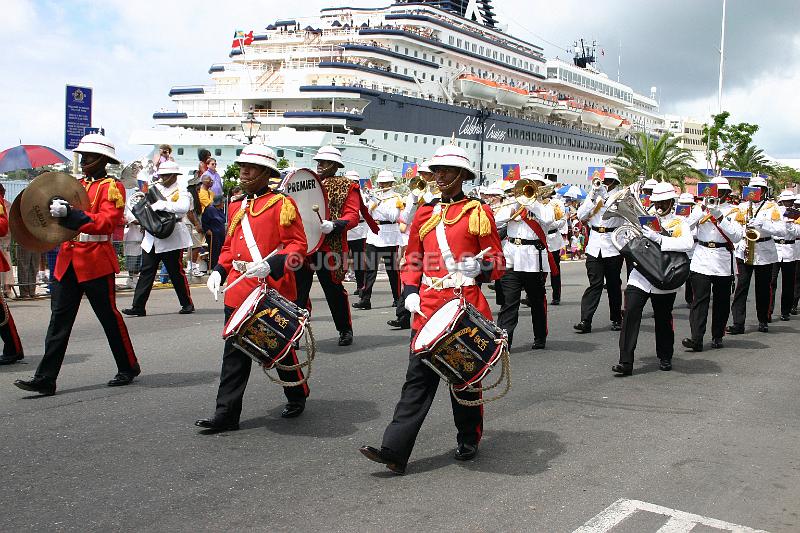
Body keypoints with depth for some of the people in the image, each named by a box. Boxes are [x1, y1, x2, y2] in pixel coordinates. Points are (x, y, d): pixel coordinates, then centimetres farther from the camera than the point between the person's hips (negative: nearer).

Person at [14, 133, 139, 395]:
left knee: (108, 316, 4)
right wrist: (56, 210, 0)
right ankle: (45, 379, 3)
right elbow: (65, 220, 22)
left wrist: (70, 213, -29)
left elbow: (107, 222, -20)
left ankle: (128, 368, 21)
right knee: (59, 319, 2)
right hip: (68, 259, 7)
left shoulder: (112, 187, -6)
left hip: (96, 261, -6)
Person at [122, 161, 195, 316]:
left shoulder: (180, 191, -5)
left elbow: (184, 207, -25)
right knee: (146, 272, 3)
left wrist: (162, 205, -27)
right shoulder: (155, 188, 14)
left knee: (176, 272, 3)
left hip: (172, 239, -6)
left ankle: (187, 304, 17)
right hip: (152, 238, 6)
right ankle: (138, 306, 5)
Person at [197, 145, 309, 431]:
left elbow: (298, 246, -11)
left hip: (273, 291, -5)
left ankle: (297, 397, 31)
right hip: (238, 292, 6)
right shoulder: (236, 207, 15)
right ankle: (227, 414, 7)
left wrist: (270, 264, -25)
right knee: (234, 353, 3)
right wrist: (219, 271, 6)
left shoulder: (282, 204, -5)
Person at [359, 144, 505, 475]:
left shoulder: (478, 212, 0)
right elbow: (412, 261, 15)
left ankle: (469, 441, 28)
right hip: (428, 306, 3)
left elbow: (496, 263, 1)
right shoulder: (425, 213, 12)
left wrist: (479, 267, -21)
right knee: (418, 377, -1)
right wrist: (410, 293, 0)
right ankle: (395, 450, -3)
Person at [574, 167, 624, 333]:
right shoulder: (593, 196, 11)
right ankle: (585, 321, -9)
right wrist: (592, 198, -9)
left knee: (614, 284, 8)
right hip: (595, 246, 1)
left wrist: (606, 195, -25)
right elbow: (581, 216, 1)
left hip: (613, 247, -1)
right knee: (595, 284, -5)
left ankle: (616, 319, 21)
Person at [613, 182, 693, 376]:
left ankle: (665, 358, 33)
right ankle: (626, 362, -10)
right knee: (630, 315, -11)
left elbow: (687, 243, -20)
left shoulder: (679, 223, 0)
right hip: (639, 278, 2)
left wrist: (659, 238, -28)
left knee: (663, 320, 12)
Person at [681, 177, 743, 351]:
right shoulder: (700, 207, 8)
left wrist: (720, 217, -19)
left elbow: (737, 236, -11)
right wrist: (703, 209, -11)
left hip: (723, 262, 0)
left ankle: (717, 336, 22)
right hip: (701, 259, 0)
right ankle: (696, 339, -13)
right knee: (699, 299, -8)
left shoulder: (733, 211, 3)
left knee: (721, 301, 9)